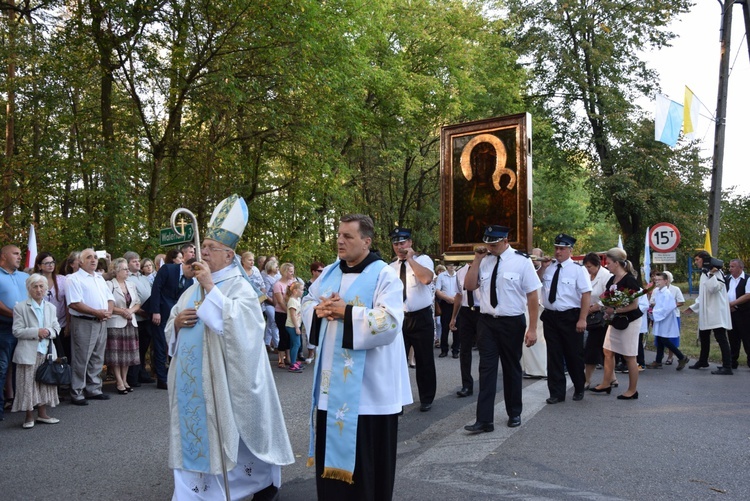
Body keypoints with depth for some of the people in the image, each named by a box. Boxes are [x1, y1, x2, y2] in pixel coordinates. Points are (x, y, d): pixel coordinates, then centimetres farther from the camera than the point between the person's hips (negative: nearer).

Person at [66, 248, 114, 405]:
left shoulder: (100, 279, 17)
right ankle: (76, 394, 5)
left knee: (97, 359, 13)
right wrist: (97, 312, -18)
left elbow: (110, 298, 18)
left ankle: (94, 390, 23)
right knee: (81, 361, -3)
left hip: (101, 323, 7)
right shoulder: (75, 279, -7)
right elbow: (74, 304, -17)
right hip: (84, 323, -7)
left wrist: (108, 311, -4)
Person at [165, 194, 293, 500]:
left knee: (233, 435, 6)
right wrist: (177, 322, -6)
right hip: (192, 380, 7)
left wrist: (210, 287, -24)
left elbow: (235, 323, -26)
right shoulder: (194, 288, 13)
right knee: (196, 438, 11)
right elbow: (170, 327, 17)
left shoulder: (240, 287, -9)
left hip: (222, 380, -6)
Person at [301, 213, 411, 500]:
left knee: (366, 453, 4)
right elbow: (307, 303, 16)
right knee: (334, 444, 14)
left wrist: (346, 313, -20)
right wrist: (319, 310, -7)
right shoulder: (329, 273, 10)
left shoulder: (384, 275, -10)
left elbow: (389, 322, -20)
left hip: (368, 384, -6)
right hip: (333, 379, 6)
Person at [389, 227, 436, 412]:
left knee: (424, 360, 8)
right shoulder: (391, 268, 9)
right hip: (399, 319, 4)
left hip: (421, 318, -3)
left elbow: (427, 278, -26)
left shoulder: (423, 259, -4)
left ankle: (426, 399, 24)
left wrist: (410, 258, -20)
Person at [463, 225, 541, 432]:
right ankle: (484, 420, 3)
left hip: (512, 323, -3)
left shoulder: (521, 261, -11)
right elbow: (469, 286, 1)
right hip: (487, 322, 3)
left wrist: (532, 328, -13)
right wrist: (477, 259, -9)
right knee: (487, 369, 0)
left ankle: (514, 414, 32)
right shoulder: (484, 260, 2)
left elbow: (533, 295, -10)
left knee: (512, 368, 13)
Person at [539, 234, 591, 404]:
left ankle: (579, 389, 31)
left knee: (574, 355, 9)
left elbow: (586, 294, -13)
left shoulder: (578, 269, -7)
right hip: (550, 316, 4)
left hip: (570, 317, -4)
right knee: (554, 355, 8)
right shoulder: (548, 267, 7)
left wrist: (582, 319, -19)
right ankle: (557, 393, 18)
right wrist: (540, 269, 0)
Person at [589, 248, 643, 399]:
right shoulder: (611, 280, 8)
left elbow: (634, 305, -19)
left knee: (629, 357, 1)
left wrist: (615, 310, -23)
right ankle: (606, 384, 23)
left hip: (629, 322, -8)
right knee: (607, 351, 11)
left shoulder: (629, 280, -17)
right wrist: (607, 310, -1)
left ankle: (632, 391, 12)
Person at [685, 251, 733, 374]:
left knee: (721, 338, -11)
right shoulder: (704, 273, 18)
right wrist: (693, 307, 21)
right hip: (706, 312, 10)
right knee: (703, 337, 19)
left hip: (716, 312, -10)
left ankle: (727, 367, -11)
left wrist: (711, 274, -24)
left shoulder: (715, 272, -10)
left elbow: (713, 288, -25)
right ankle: (703, 361, 33)